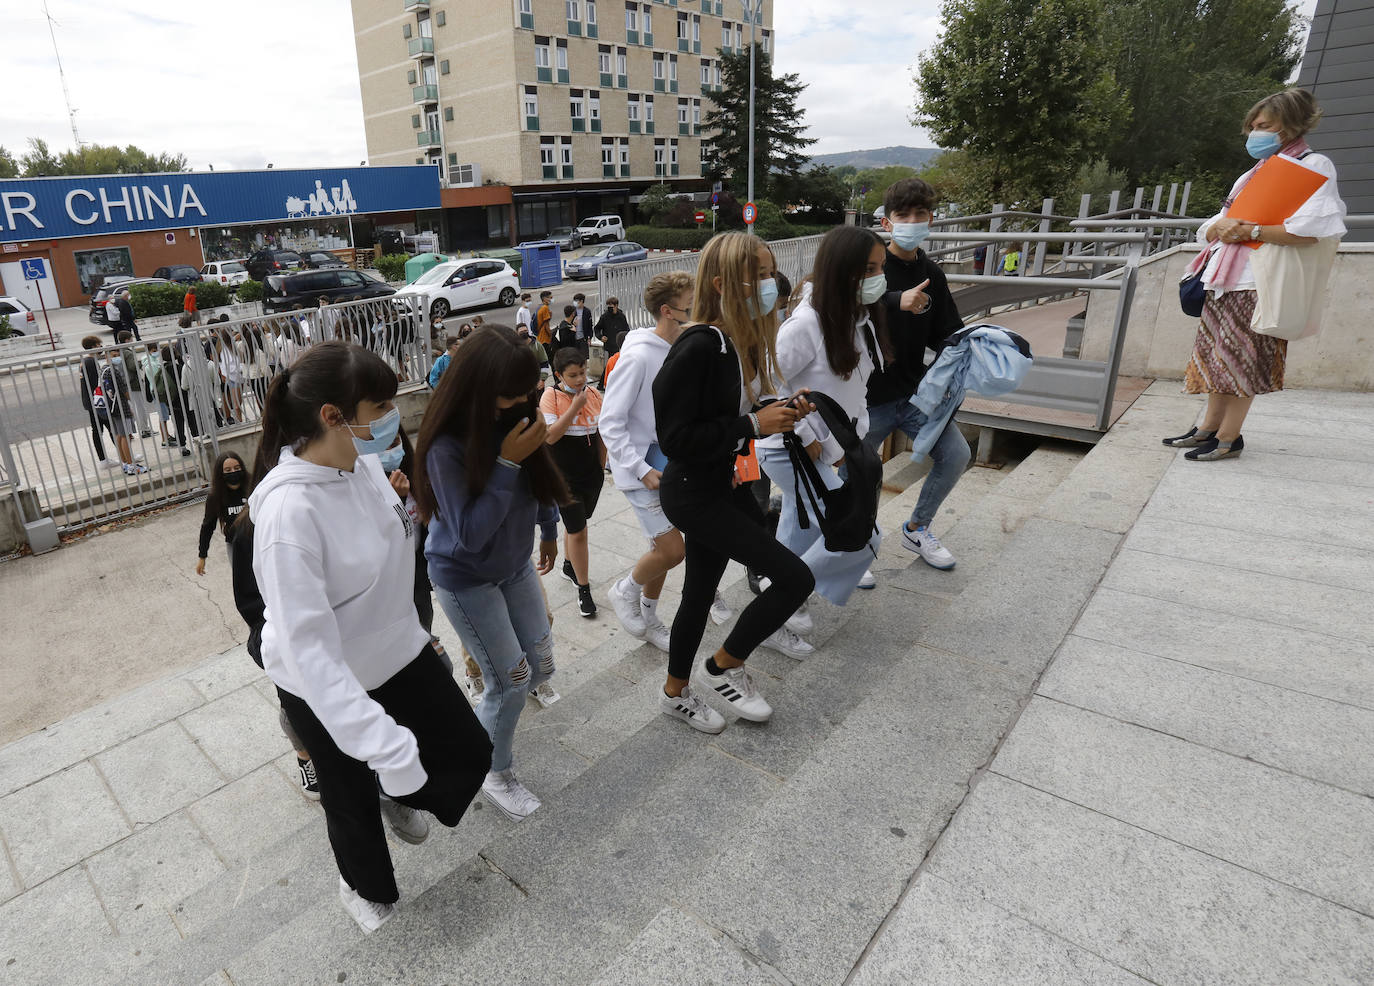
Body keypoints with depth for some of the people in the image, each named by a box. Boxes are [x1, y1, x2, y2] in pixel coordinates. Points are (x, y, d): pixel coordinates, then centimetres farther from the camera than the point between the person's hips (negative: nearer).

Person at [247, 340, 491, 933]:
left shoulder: (362, 459, -13)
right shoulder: (289, 509, -34)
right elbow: (308, 646, -37)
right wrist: (385, 745, -42)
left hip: (397, 651, 6)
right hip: (327, 684, -5)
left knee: (470, 753, 11)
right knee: (352, 796, 20)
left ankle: (405, 800, 45)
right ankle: (365, 887, 53)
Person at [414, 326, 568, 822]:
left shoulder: (516, 417, -13)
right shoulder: (447, 447, -28)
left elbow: (542, 477, 5)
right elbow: (470, 533, -27)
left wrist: (549, 530, 17)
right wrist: (507, 464, -33)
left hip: (515, 565, 6)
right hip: (466, 578, -6)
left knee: (541, 667, 13)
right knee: (510, 679, 2)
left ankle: (484, 714, 43)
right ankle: (495, 773, 30)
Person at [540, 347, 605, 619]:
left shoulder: (594, 394, 1)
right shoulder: (551, 396, -12)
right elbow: (550, 436, -23)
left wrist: (602, 466, 12)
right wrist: (575, 406, -25)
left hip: (591, 474, 5)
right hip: (564, 477, -4)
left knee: (574, 523, 22)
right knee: (578, 531, -2)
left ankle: (569, 566, 45)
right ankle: (583, 588, 10)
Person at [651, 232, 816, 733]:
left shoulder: (743, 339, 3)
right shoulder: (697, 348, -25)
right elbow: (675, 438, -27)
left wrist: (780, 412, -3)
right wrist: (754, 424, -24)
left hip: (722, 484, 9)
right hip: (692, 493, -9)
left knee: (699, 593, 23)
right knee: (795, 577, -9)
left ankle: (675, 692, 48)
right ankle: (724, 667, 13)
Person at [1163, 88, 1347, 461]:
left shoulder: (1313, 165, -1)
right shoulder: (1254, 174, 23)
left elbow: (1310, 232, -17)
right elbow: (1208, 231, 19)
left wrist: (1250, 230, -15)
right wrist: (1220, 226, -4)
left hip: (1258, 281, -8)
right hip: (1225, 277, 8)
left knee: (1241, 358, -6)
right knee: (1218, 354, 9)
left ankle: (1228, 437, 0)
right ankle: (1209, 427, 16)